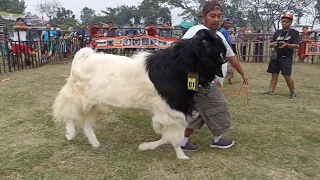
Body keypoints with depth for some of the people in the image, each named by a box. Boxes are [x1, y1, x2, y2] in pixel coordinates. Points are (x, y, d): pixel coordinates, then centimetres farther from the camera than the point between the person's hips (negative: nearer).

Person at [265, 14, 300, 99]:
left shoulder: (295, 33, 0)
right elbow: (270, 44, 11)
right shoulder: (277, 32, 12)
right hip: (275, 57, 5)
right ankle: (271, 91, 9)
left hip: (286, 58, -4)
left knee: (287, 76, -7)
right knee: (274, 75, 6)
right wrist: (273, 44, -12)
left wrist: (287, 45, -26)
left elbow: (296, 45, -9)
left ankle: (292, 92, 10)